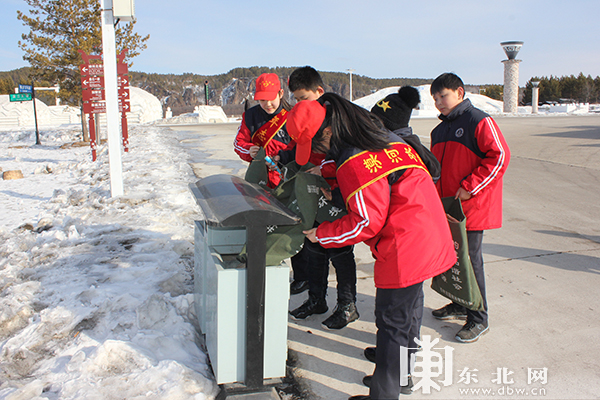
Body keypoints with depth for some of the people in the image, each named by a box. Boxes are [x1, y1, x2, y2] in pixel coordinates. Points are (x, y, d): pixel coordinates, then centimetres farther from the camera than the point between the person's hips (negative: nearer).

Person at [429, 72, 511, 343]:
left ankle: (479, 318, 11)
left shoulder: (479, 121, -9)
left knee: (470, 260, -2)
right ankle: (460, 305, 32)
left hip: (473, 207, -8)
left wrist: (470, 186, -18)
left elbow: (499, 155, -17)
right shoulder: (439, 131, 16)